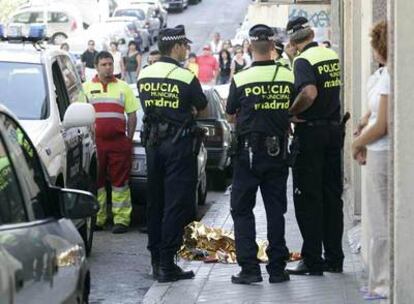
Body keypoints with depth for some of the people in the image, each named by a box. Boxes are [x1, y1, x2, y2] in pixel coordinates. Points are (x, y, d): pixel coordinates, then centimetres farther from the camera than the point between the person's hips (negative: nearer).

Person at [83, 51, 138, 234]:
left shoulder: (123, 87, 11)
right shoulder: (86, 88, 10)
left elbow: (132, 115, 11)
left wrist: (129, 139, 4)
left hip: (118, 141, 0)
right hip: (94, 142, 1)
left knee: (120, 181, -3)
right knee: (95, 182, 3)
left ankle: (121, 220, -1)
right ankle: (96, 219, 9)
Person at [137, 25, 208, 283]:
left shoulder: (144, 75, 3)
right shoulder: (186, 77, -14)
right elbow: (202, 107, -1)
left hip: (153, 143, 6)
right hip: (179, 144, -6)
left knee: (155, 202, 14)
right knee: (176, 204, -3)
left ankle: (156, 260, 18)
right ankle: (167, 264, -5)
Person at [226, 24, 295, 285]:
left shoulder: (241, 80, -10)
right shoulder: (289, 77, -4)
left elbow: (231, 114, 4)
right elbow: (293, 114, 7)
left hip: (249, 153, -3)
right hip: (278, 151, 3)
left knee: (242, 210, 6)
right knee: (276, 209, 10)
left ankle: (249, 267, -1)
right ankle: (277, 268, 11)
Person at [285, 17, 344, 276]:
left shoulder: (303, 61, -14)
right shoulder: (333, 56, 9)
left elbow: (309, 93, -31)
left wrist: (291, 112, -17)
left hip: (311, 131, -7)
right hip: (335, 128, 7)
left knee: (308, 198, -1)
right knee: (333, 196, 12)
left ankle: (313, 261, -1)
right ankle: (334, 258, 16)